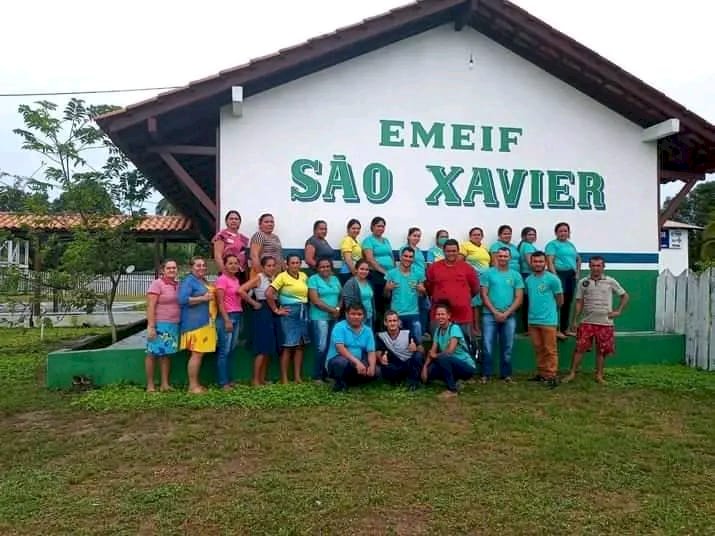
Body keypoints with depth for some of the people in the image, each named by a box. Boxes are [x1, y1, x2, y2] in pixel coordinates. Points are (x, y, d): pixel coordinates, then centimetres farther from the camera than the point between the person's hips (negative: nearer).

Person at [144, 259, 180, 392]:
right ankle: (150, 385, 9)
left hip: (174, 325, 6)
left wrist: (180, 324, 14)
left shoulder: (178, 285, 11)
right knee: (153, 354, 1)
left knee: (166, 354, 10)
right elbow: (150, 306, -13)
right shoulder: (157, 284, -8)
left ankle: (165, 384, 16)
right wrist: (151, 326, -18)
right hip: (159, 325, -6)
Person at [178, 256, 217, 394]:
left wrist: (212, 296, 15)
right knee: (196, 354, -9)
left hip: (205, 322, 9)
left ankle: (196, 383, 17)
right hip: (196, 323, -9)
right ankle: (193, 386, -3)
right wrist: (203, 298, -20)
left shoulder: (204, 281, 19)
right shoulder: (189, 281, -8)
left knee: (200, 353, 11)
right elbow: (182, 299, -20)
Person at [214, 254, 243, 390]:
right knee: (224, 350, -3)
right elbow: (220, 302, -13)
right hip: (226, 316, -8)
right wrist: (227, 320, -18)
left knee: (231, 350, 11)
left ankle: (228, 379, 19)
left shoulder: (236, 279, 14)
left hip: (237, 316, 8)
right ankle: (223, 382, 2)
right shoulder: (222, 279, -9)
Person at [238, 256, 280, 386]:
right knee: (262, 347, -7)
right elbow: (241, 290, -20)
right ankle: (255, 379, 1)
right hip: (262, 313, -7)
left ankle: (262, 378, 17)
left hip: (274, 312, 7)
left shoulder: (275, 278, 11)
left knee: (270, 347, 9)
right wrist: (254, 303, -12)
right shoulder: (258, 278, -9)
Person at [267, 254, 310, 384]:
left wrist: (305, 307, 4)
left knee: (300, 344, 8)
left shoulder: (304, 276, 11)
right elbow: (268, 293, -15)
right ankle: (284, 378, 5)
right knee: (288, 345, -3)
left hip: (303, 312, 6)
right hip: (289, 312, -6)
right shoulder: (282, 276, -7)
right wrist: (276, 310, -11)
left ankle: (297, 376, 16)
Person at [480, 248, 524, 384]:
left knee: (507, 347, 8)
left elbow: (519, 298, 2)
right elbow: (484, 295, -1)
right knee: (487, 346, -2)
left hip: (509, 316, 2)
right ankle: (485, 374, 7)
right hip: (490, 314, -1)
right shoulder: (488, 273, 2)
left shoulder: (516, 275, 6)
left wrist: (506, 313, -9)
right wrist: (495, 312, -10)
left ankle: (506, 374, 18)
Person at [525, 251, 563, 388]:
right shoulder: (528, 280, 7)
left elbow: (560, 300, 2)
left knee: (550, 350, -1)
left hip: (548, 321, -5)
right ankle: (541, 374, 22)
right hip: (532, 320, 5)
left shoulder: (552, 279, -8)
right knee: (538, 349, 13)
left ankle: (551, 376, 4)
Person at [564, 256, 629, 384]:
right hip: (586, 322, 0)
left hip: (605, 322, 0)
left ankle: (599, 375, 20)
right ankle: (572, 373, 5)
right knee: (580, 348, -3)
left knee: (601, 350, 8)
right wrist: (575, 320, -2)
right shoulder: (583, 282, 2)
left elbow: (625, 296, 10)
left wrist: (618, 311, 1)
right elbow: (579, 302, 4)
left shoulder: (611, 282, 1)